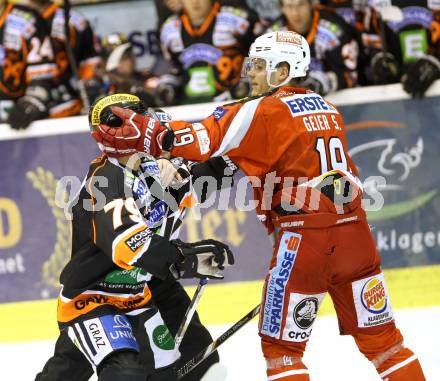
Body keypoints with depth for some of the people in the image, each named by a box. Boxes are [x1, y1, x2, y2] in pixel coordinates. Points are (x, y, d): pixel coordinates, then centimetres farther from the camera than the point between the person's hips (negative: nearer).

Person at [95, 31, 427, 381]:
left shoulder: (266, 110, -5)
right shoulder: (327, 109, 18)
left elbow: (207, 140, -16)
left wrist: (144, 133, -19)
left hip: (305, 239, -7)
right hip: (355, 233, 7)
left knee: (282, 345, 4)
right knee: (379, 336, 13)